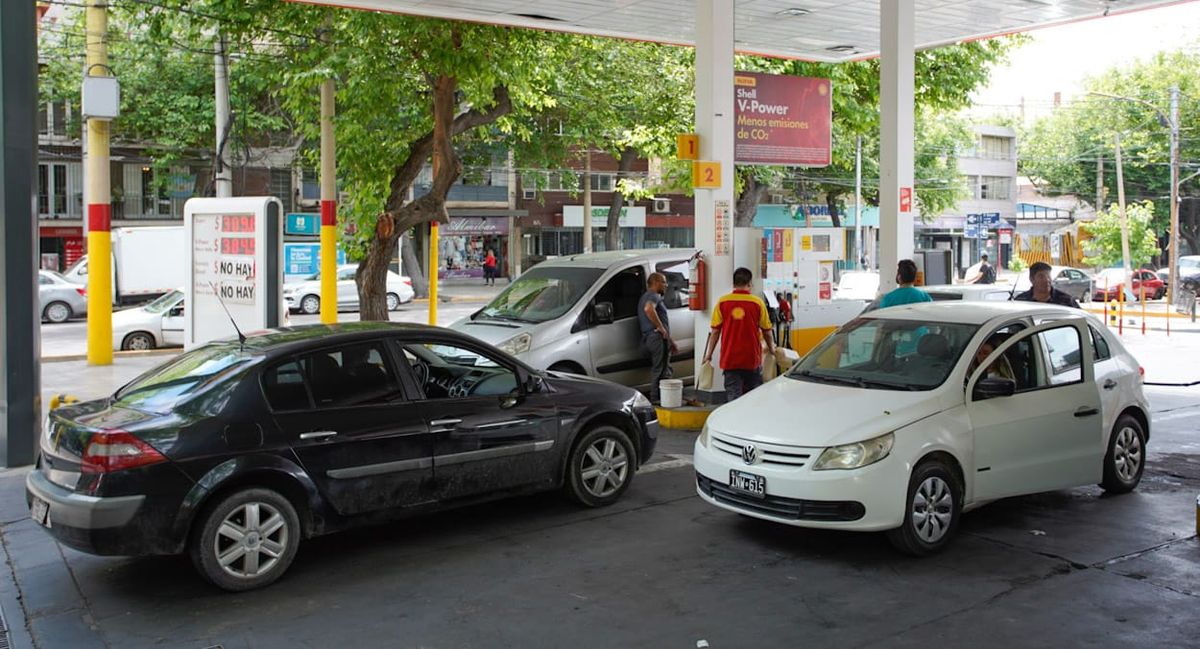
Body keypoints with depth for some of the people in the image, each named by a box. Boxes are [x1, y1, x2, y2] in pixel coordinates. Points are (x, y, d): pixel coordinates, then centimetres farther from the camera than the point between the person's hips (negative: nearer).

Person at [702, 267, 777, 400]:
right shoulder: (757, 302, -4)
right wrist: (772, 349, 21)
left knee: (733, 396, 1)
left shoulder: (722, 302, -3)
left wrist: (708, 354, 8)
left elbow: (715, 332, -2)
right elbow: (767, 331, 3)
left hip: (730, 359, 0)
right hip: (752, 358, 0)